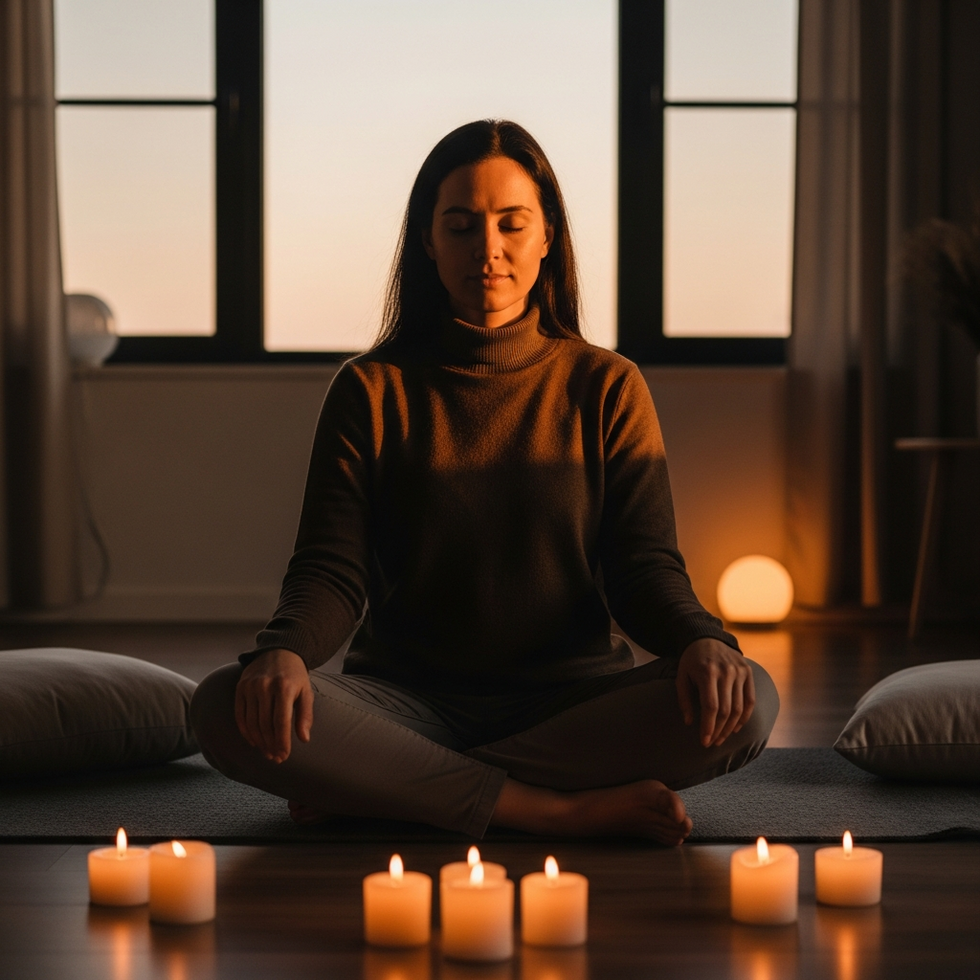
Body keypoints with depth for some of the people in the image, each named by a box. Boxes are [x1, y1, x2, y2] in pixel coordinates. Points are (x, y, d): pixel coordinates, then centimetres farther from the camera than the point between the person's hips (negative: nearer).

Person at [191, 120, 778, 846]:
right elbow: (333, 571, -3)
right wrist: (284, 652, -27)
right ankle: (567, 809, -26)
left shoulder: (607, 388, 7)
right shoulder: (373, 390, 5)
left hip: (572, 702, 1)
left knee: (746, 703, -29)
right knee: (228, 709, -28)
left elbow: (645, 568, 1)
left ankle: (384, 788, -22)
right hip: (407, 699, -1)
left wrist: (702, 641, -23)